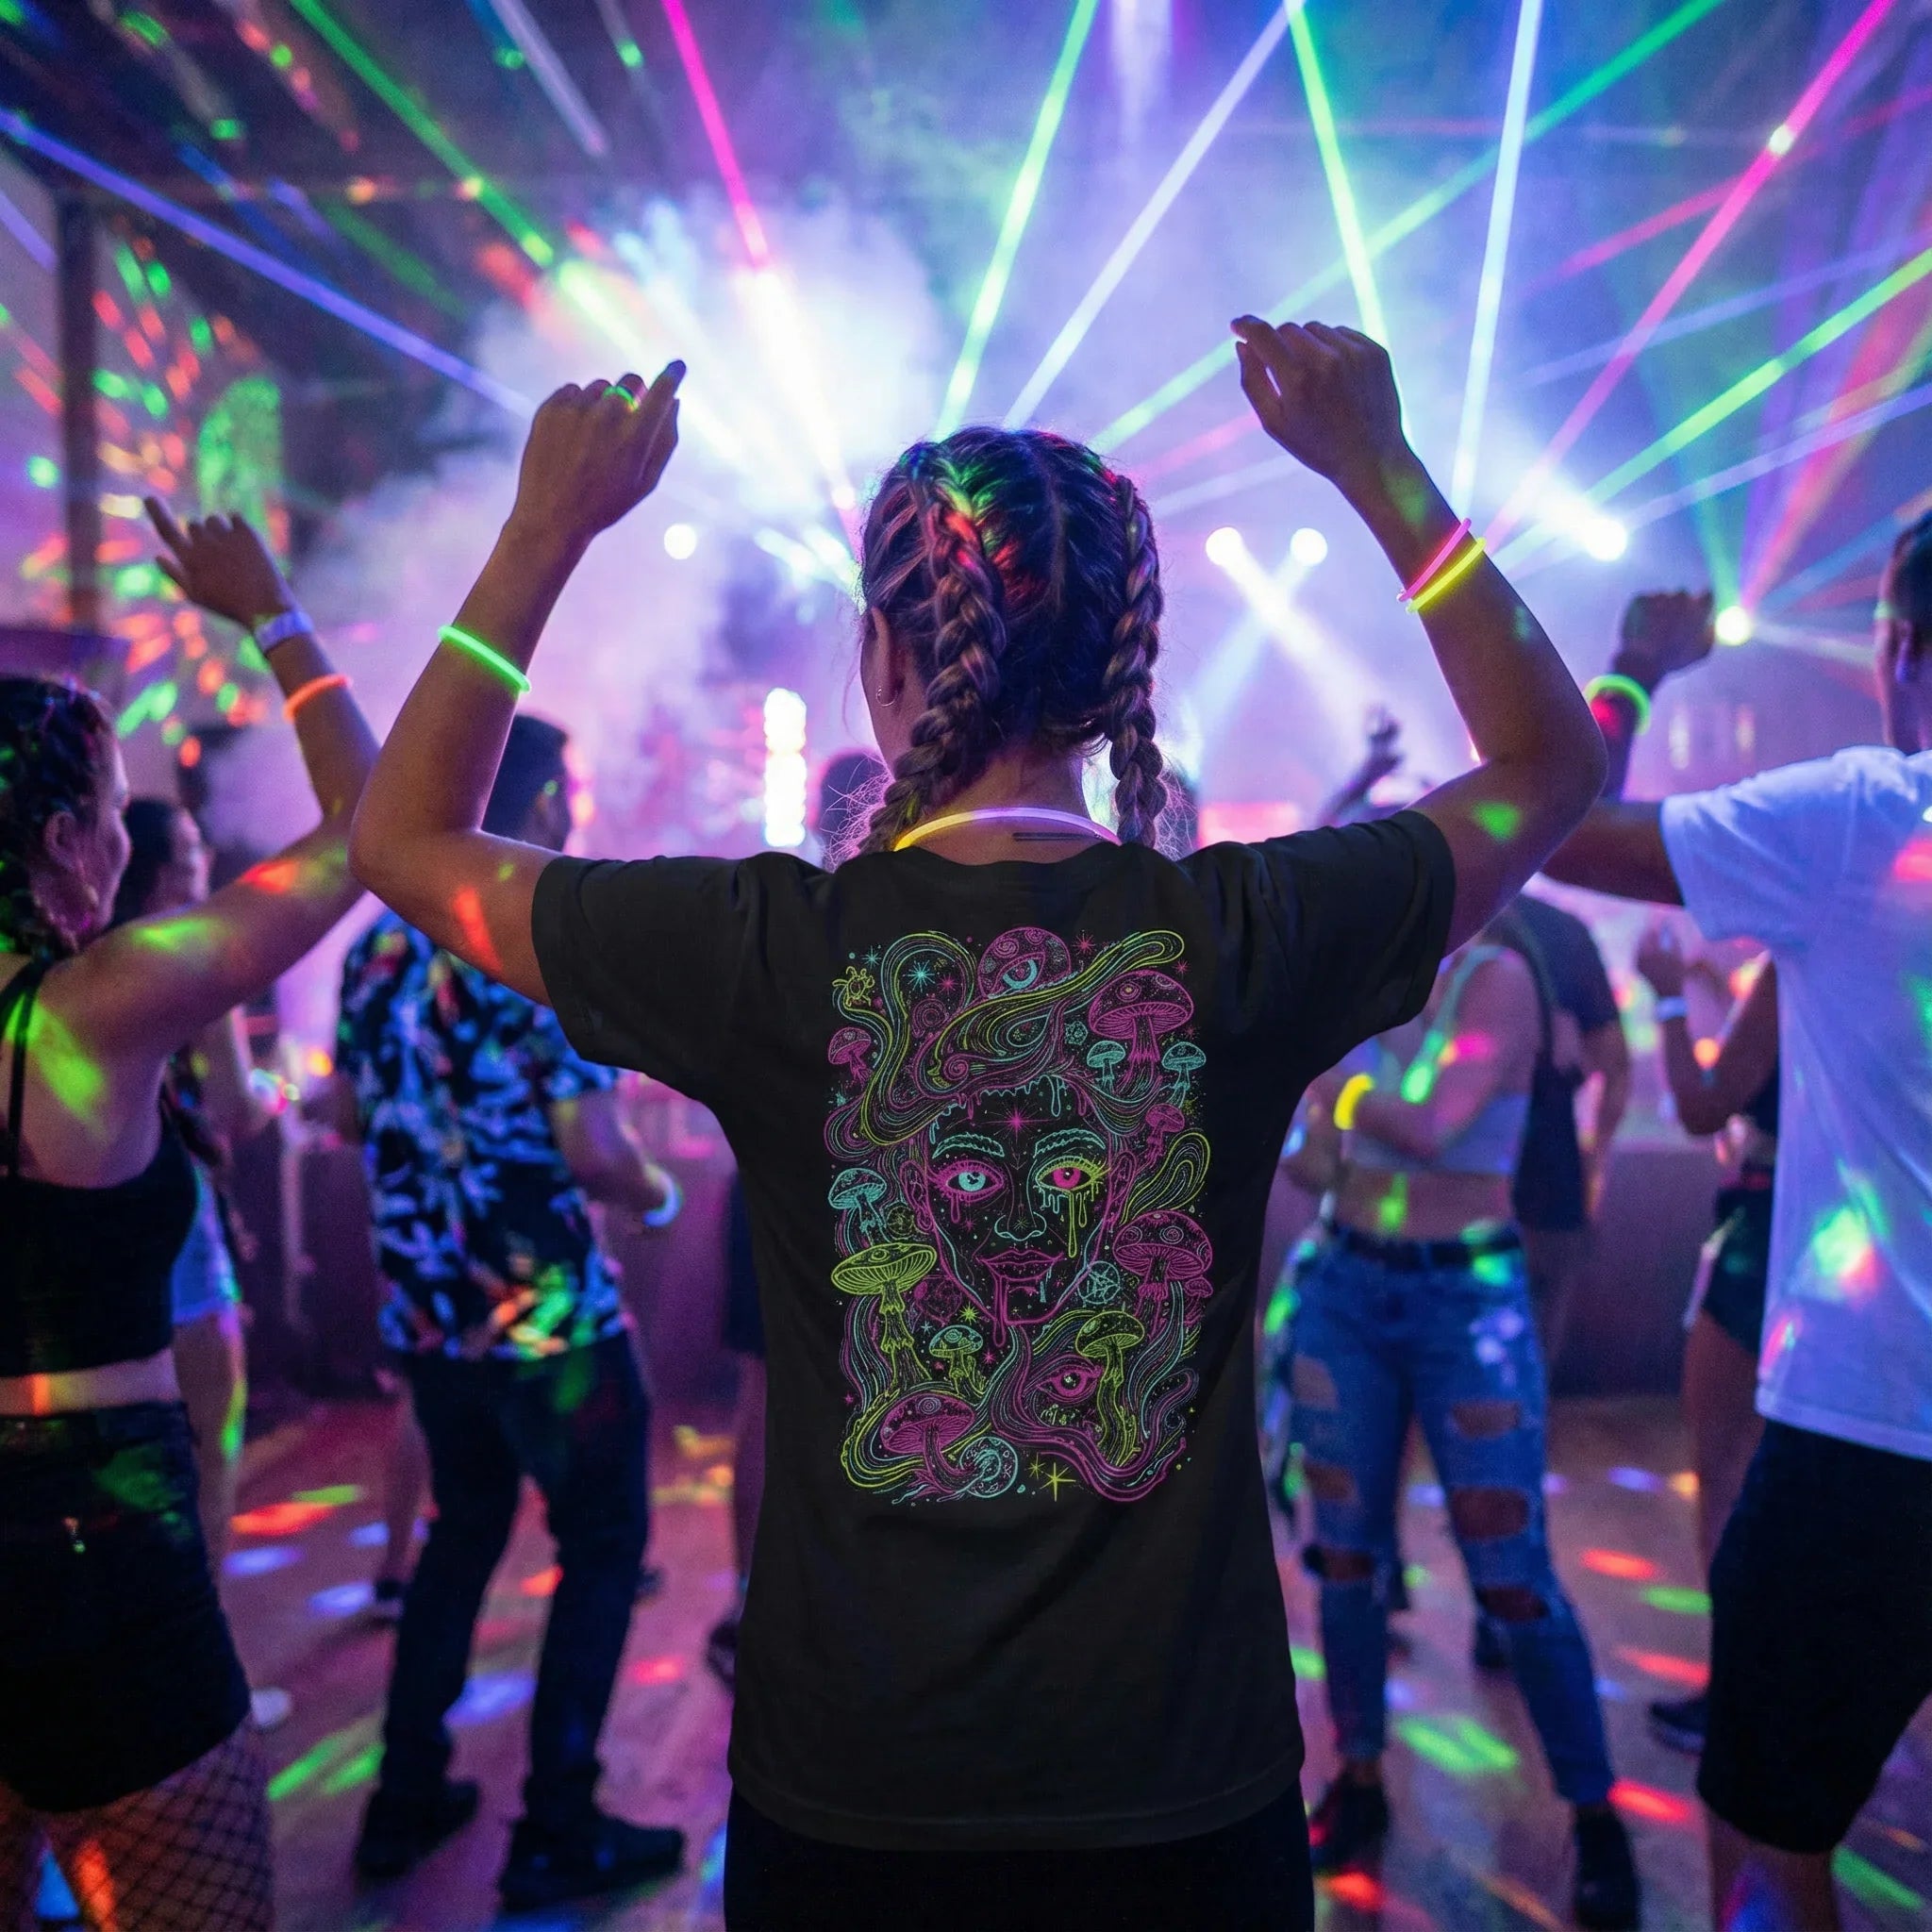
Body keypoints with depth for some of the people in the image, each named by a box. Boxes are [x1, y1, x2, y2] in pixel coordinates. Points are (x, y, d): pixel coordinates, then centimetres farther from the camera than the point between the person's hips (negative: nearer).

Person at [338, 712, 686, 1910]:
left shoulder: (375, 950, 4)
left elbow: (356, 1117, 14)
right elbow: (595, 1155, -20)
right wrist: (661, 1196, -1)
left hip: (423, 1313, 7)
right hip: (550, 1319, -7)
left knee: (464, 1531, 23)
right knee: (604, 1552, 9)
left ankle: (407, 1798, 32)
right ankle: (558, 1834, 16)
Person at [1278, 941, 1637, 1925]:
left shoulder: (1496, 975, -12)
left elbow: (1431, 1129, -25)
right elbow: (1319, 1166, 3)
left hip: (1469, 1299, -4)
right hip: (1347, 1288, 5)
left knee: (1512, 1577, 0)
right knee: (1347, 1550, 10)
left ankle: (1596, 1815, 21)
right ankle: (1360, 1780, 29)